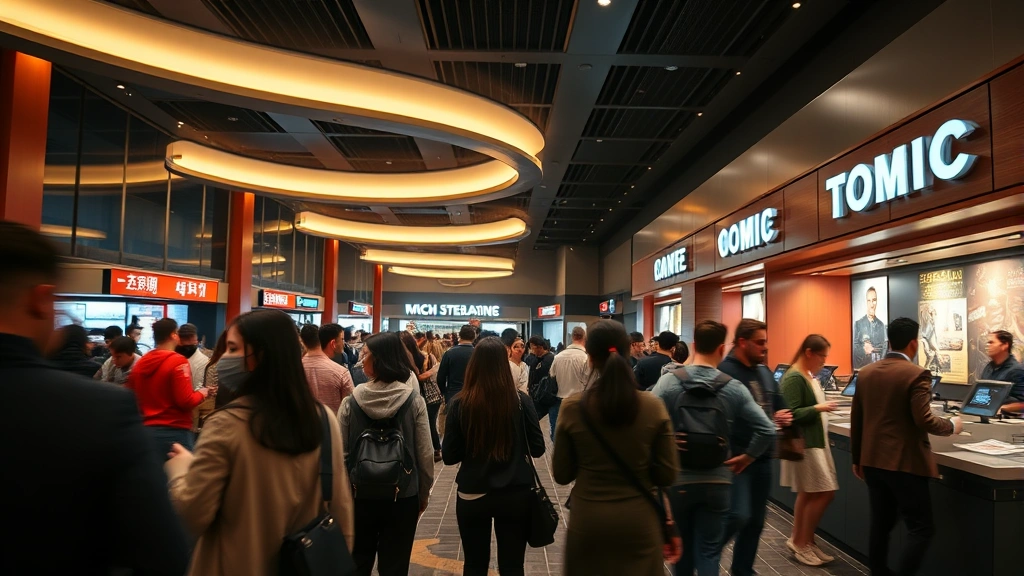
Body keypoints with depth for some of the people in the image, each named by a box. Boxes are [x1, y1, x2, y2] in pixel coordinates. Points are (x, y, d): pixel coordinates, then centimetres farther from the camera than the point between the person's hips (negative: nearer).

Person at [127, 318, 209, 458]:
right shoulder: (178, 361, -13)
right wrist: (201, 393, 1)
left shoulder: (140, 363, 7)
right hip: (175, 431, -7)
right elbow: (186, 401, -17)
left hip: (146, 430, 7)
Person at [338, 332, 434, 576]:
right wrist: (423, 494, 7)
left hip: (359, 495, 1)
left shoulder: (350, 403, -12)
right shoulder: (414, 402, -12)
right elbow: (425, 454, -8)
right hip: (403, 497, 0)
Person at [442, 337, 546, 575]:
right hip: (515, 494, 0)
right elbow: (537, 449, -3)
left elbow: (449, 456, -6)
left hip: (472, 495, 0)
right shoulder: (521, 400, -11)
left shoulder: (460, 403, -11)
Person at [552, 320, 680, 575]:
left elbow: (561, 474, -3)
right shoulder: (654, 407, -11)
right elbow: (667, 475, -5)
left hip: (588, 522, 0)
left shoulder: (572, 407, -13)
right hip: (639, 521, 1)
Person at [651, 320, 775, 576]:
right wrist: (746, 458, 5)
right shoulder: (735, 388, -6)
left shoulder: (668, 381, -9)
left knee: (682, 545, 21)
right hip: (717, 481, 0)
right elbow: (767, 430, -8)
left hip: (678, 478, 0)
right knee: (709, 552, 8)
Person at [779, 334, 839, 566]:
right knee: (825, 493, -5)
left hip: (815, 441, 10)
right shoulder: (793, 378, -19)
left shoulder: (809, 375, 11)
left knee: (808, 494, 14)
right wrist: (818, 409, -24)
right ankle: (803, 542, 8)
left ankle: (799, 541, 23)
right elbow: (790, 415, -22)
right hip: (804, 444, -10)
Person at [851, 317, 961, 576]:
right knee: (921, 527, 4)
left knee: (880, 525, 14)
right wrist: (951, 425, 2)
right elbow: (924, 420, -18)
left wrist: (857, 459, 18)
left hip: (873, 461, 6)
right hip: (905, 463, -6)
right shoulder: (917, 374, -12)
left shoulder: (865, 373, 6)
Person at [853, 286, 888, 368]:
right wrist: (863, 349, -21)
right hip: (861, 366, -2)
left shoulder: (881, 325, 8)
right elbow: (854, 348, -2)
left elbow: (884, 348, 10)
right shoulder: (858, 323, 1)